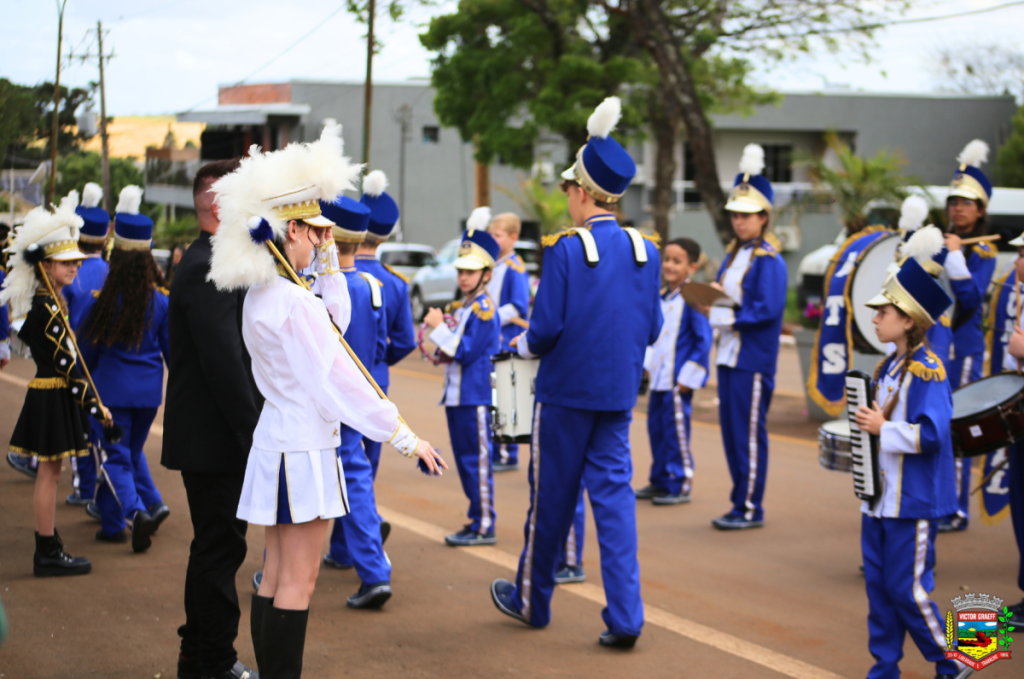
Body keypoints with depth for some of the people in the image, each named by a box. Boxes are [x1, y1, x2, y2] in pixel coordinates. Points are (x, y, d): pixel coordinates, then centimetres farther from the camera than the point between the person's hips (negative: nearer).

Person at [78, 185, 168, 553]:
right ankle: (152, 503, 13)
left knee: (115, 457, 1)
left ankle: (135, 510, -19)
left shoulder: (99, 302, -11)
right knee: (133, 451, 23)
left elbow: (86, 352, -2)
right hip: (149, 389, 4)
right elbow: (172, 348, 4)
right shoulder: (161, 302, -4)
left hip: (112, 388, -4)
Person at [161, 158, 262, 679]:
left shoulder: (210, 264, 14)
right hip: (215, 440, -11)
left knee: (215, 547, 18)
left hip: (212, 436, 11)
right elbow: (225, 363, -25)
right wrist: (254, 436, -22)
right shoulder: (208, 272, -20)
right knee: (220, 548, -2)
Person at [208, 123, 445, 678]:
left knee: (276, 576, 13)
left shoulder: (259, 296, 8)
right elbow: (337, 381, -21)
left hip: (274, 441, 10)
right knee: (298, 583, -3)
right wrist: (406, 439, -17)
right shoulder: (295, 304, -20)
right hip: (304, 452, -10)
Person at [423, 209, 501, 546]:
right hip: (457, 395, 9)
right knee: (464, 459, 12)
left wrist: (439, 327, -13)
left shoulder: (484, 309, -13)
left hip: (475, 397, -9)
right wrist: (438, 330, 5)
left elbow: (466, 352, -18)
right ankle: (477, 521, 20)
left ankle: (484, 527, 0)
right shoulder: (462, 307, 15)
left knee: (477, 461, -5)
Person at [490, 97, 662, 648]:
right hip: (619, 391, 4)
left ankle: (532, 599, 26)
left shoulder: (565, 249, -14)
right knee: (614, 491, 5)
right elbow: (651, 329, 6)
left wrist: (524, 346, 6)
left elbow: (547, 327, -15)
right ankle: (624, 617, -4)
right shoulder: (645, 251, 2)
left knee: (552, 496, 9)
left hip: (567, 390, -4)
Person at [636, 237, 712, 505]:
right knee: (656, 428, 13)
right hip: (658, 379, 8)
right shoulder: (661, 297, 12)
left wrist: (688, 377, -15)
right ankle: (660, 481, 24)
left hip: (678, 381, -8)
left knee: (676, 432, -3)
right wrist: (648, 364, 15)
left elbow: (704, 340, -14)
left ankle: (680, 485, 7)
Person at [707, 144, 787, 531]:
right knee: (730, 429, 11)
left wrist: (725, 317, -20)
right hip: (728, 354, 8)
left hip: (754, 360, -8)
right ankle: (741, 504, 19)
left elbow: (768, 310, -18)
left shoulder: (768, 260, -11)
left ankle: (750, 509, 4)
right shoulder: (733, 254, 13)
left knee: (749, 433, -3)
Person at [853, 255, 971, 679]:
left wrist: (883, 429, -20)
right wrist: (866, 423, 5)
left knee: (907, 589, -3)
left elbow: (931, 435, -23)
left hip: (913, 501, -8)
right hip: (881, 497, 8)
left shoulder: (927, 372, -16)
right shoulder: (887, 368, 11)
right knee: (879, 585, 10)